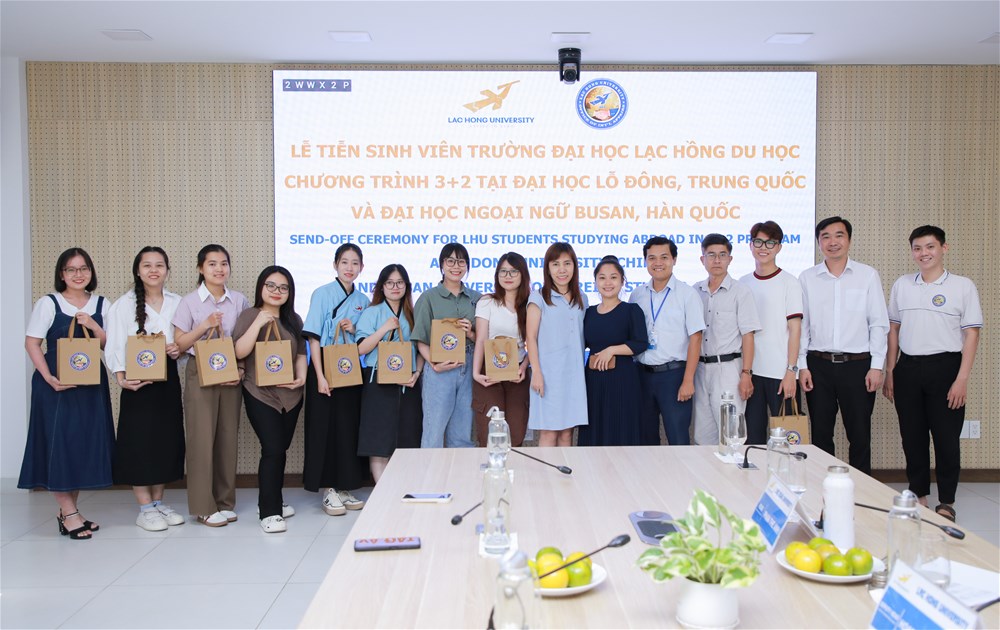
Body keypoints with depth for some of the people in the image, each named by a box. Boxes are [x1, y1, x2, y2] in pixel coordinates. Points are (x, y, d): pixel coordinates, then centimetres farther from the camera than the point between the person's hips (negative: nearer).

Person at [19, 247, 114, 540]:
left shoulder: (101, 304, 9)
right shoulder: (48, 303, -2)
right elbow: (32, 343, -5)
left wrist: (93, 325, -12)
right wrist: (49, 378, -16)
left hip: (91, 384, 4)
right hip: (56, 384, -4)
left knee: (86, 444, 7)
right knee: (59, 444, -3)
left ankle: (69, 510, 20)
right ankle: (69, 515, 5)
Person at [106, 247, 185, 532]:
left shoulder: (177, 303, 8)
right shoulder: (124, 304, -1)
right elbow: (115, 345, -7)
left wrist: (179, 350, -7)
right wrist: (121, 377, -19)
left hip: (168, 378, 4)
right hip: (138, 380, -4)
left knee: (167, 439, 8)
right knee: (139, 441, -2)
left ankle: (158, 501, 21)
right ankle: (145, 509, 7)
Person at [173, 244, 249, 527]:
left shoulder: (239, 301, 6)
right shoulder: (189, 302, 0)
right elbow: (179, 344, -1)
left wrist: (242, 369, -4)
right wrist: (205, 326, -14)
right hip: (200, 374, -2)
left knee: (228, 437, 6)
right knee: (202, 437, -3)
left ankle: (225, 502, 17)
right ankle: (204, 507, 6)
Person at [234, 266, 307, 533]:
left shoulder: (293, 320, 13)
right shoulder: (250, 315, -1)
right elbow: (239, 352, -12)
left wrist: (302, 377, -1)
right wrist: (258, 323, -20)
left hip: (290, 395, 5)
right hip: (261, 394, -5)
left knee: (280, 449, 9)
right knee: (273, 449, -13)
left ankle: (271, 501, 25)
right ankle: (269, 513, -6)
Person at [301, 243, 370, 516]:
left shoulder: (363, 300, 9)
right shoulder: (323, 294, -5)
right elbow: (313, 337, -10)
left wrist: (355, 330, -8)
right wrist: (320, 376, -16)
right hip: (326, 370, -5)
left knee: (349, 428, 7)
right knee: (326, 429, -1)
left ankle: (345, 488, 18)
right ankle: (329, 491, 8)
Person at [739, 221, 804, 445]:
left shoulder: (788, 282, -2)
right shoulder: (743, 284, 9)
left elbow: (795, 329, -5)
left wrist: (791, 372, -11)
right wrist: (742, 372, 6)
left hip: (781, 373, -3)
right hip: (750, 372, 3)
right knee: (752, 436, 7)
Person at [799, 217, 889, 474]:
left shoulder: (868, 275, 3)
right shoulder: (807, 278, 5)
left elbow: (879, 324, 2)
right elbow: (801, 325, 5)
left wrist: (876, 366, -4)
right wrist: (802, 366, 0)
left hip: (858, 364, -1)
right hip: (819, 365, 1)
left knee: (860, 436, 3)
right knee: (821, 434, 7)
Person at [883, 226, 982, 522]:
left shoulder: (962, 286, -1)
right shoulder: (901, 285, 9)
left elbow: (971, 334, -4)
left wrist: (962, 379, -10)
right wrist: (889, 373, 9)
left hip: (945, 367, -3)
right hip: (908, 367, 3)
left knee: (947, 438, 2)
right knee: (912, 436, 9)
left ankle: (946, 502, 17)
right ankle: (919, 496, 23)